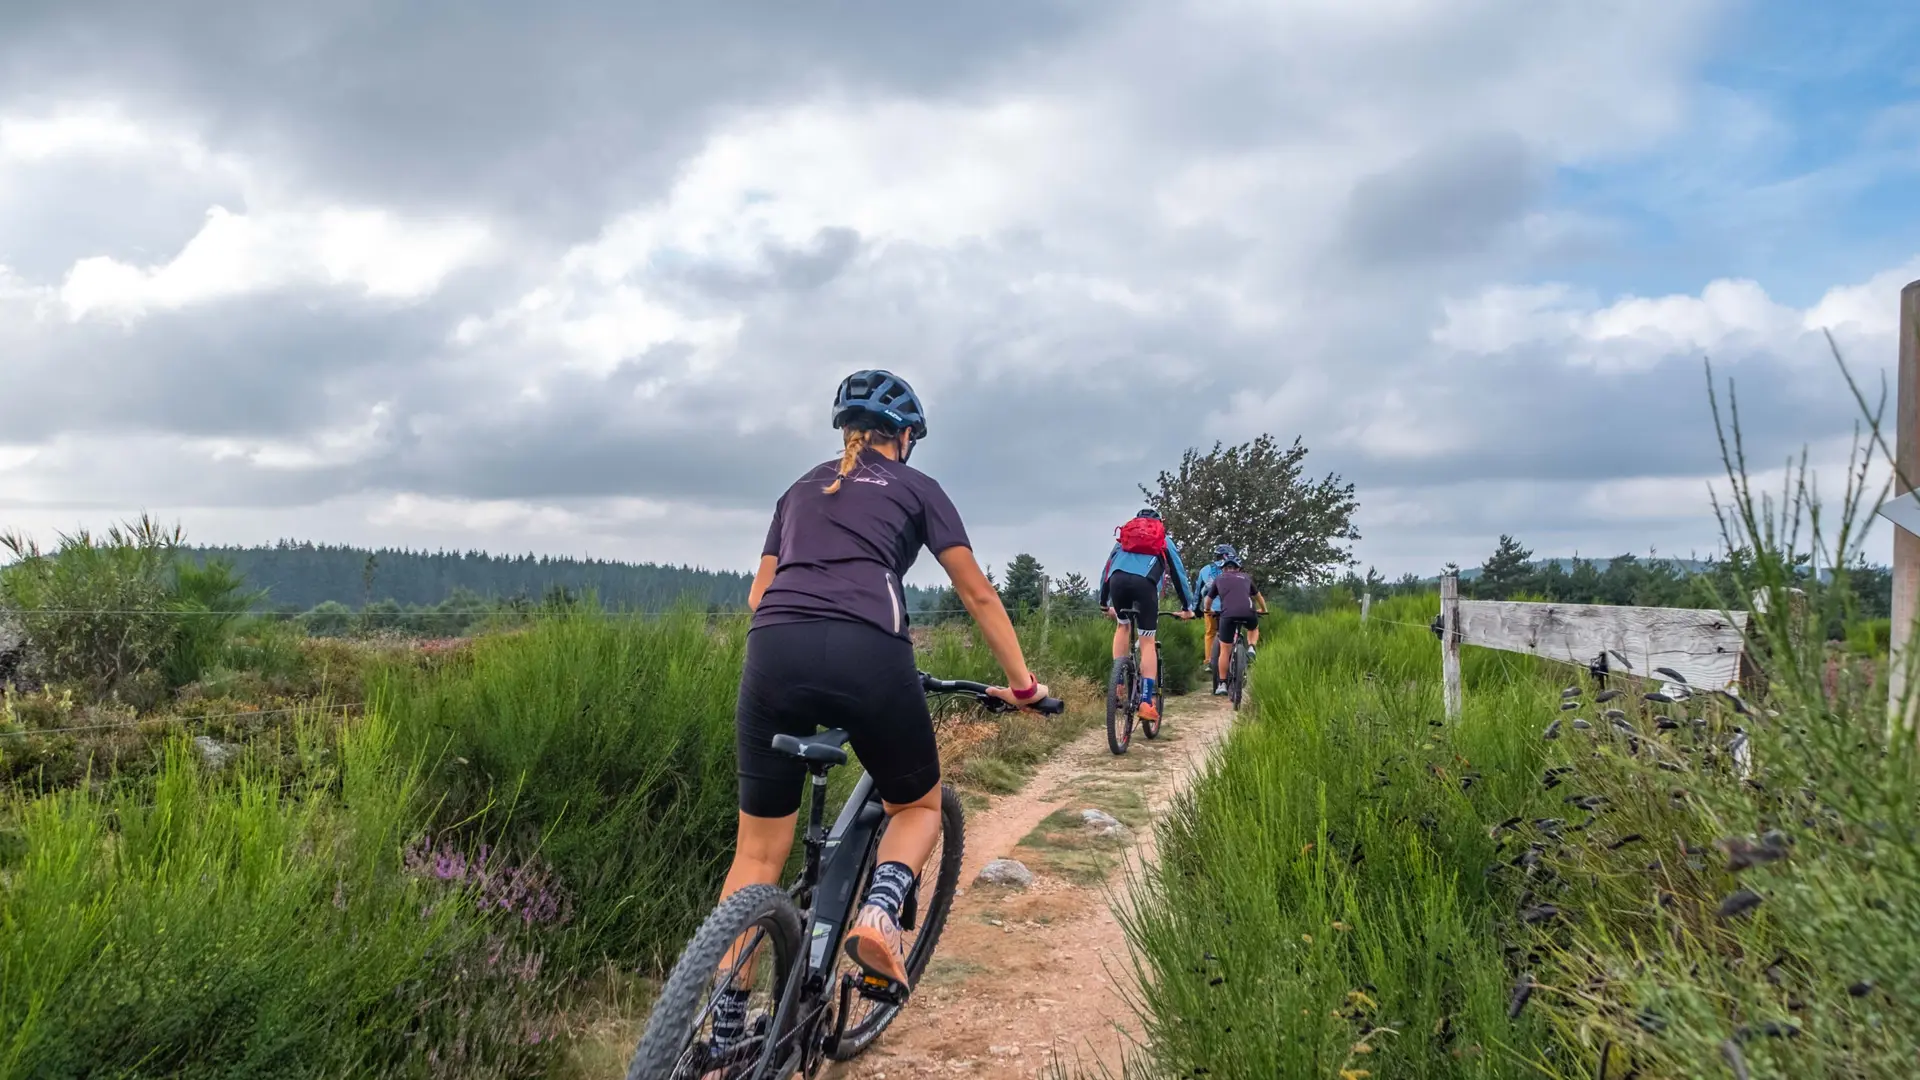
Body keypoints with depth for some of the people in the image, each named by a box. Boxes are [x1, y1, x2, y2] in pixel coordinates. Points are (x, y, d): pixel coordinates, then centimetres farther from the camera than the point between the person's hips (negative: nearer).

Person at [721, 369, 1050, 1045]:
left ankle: (725, 1032, 11)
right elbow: (977, 594, 19)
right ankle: (880, 908, -6)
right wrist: (1022, 683, 26)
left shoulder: (801, 489, 30)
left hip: (773, 652, 3)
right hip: (867, 655, -3)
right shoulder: (916, 488, 20)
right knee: (918, 805, 23)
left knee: (757, 852, 13)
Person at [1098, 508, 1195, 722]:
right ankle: (1146, 701, -6)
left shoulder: (1125, 534, 37)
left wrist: (1104, 603, 42)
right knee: (1147, 641, 4)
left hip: (1118, 579, 2)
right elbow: (1178, 572, 31)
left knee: (1122, 625, 28)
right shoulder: (1163, 540, 33)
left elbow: (1107, 569, 36)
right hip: (1144, 582, -2)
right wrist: (1187, 606, 35)